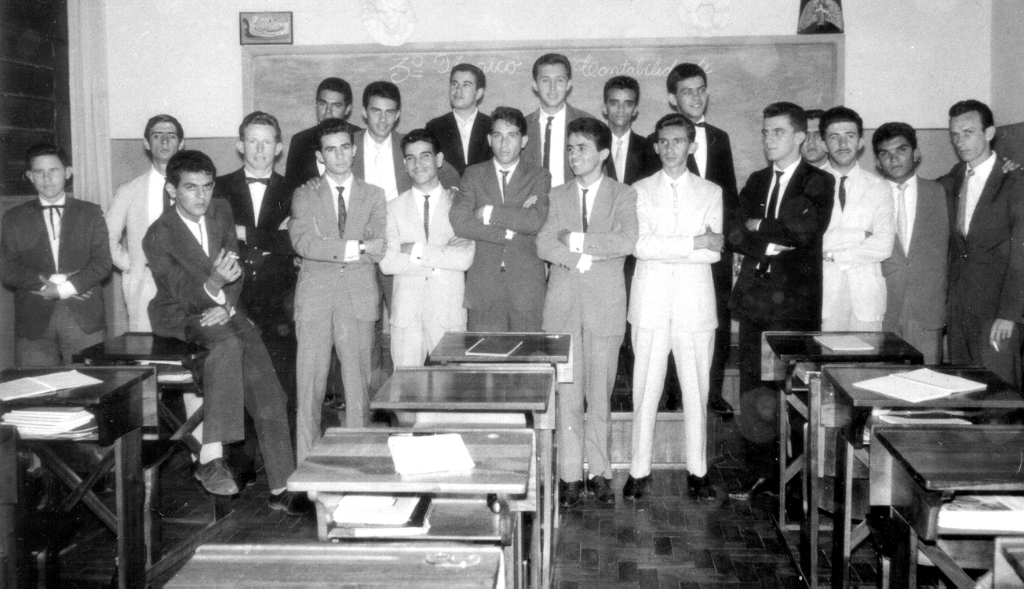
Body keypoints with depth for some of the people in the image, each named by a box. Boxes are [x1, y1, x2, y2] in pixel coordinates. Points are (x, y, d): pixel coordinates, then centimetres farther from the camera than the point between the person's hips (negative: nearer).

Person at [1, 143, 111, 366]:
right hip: (34, 323, 1)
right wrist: (47, 282, -11)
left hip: (84, 321, 0)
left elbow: (102, 263, 0)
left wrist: (63, 289, -11)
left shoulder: (90, 212, 9)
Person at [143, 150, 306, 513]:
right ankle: (211, 457, -37)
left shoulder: (221, 211, 3)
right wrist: (213, 285, -41)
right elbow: (185, 293, -20)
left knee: (268, 392, -10)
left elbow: (235, 270, 5)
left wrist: (226, 305, -13)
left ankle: (281, 489, -3)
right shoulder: (158, 237, -13)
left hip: (222, 310, 5)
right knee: (228, 342, -38)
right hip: (179, 316, -5)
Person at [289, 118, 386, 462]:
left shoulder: (373, 195, 15)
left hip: (359, 297, 1)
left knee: (358, 385, 0)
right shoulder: (305, 196, 12)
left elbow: (380, 249, 0)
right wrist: (354, 247, -12)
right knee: (309, 386, -2)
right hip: (315, 297, -1)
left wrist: (329, 247, -6)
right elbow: (303, 243, -7)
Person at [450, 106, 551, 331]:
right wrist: (508, 231, -10)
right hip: (483, 285, 1)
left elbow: (536, 220, -12)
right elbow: (459, 222, -6)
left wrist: (490, 213, -7)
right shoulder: (474, 174, 10)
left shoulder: (539, 176, 7)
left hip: (526, 287, -1)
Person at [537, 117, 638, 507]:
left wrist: (578, 240, -9)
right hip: (563, 306, 2)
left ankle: (599, 472, 13)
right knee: (567, 394, 1)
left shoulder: (623, 196, 5)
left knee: (600, 394, 3)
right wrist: (585, 259, -13)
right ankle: (570, 476, 9)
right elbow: (544, 246, -1)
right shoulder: (556, 196, 12)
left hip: (605, 306, -1)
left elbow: (627, 242, -12)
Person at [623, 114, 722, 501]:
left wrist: (662, 248, -10)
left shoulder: (711, 192, 10)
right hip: (651, 304, 0)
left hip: (695, 304, 1)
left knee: (696, 390, 4)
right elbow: (639, 245, -8)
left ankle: (697, 472, 15)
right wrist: (695, 242, -12)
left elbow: (714, 252, -3)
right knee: (645, 389, 1)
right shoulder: (640, 190, 8)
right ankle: (639, 472, 10)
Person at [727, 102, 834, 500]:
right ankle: (760, 473, 13)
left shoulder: (819, 183, 2)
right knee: (752, 390, 5)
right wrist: (776, 240, -9)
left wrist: (760, 226, -3)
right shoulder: (756, 181, 17)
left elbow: (806, 231, -14)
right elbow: (737, 235, 7)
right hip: (754, 298, 5)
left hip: (795, 302, -5)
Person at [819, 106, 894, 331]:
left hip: (865, 296, 1)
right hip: (823, 294, -1)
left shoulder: (879, 188, 7)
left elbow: (883, 246, -2)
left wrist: (832, 254, -6)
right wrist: (858, 235, -9)